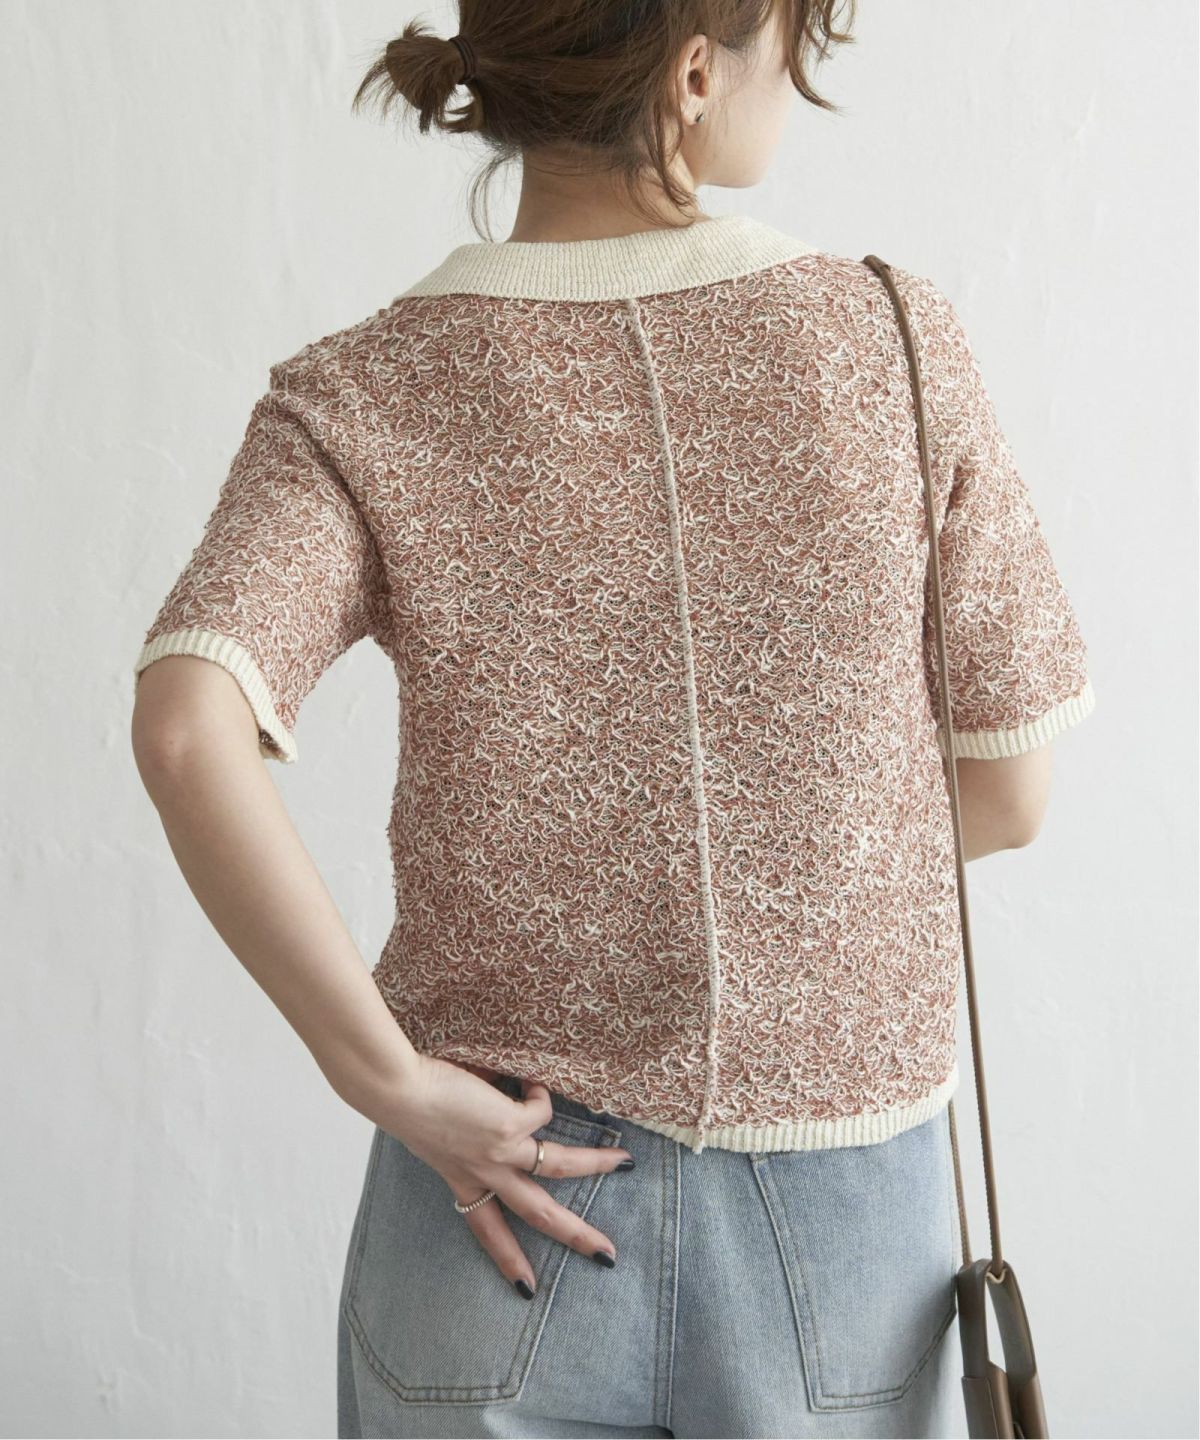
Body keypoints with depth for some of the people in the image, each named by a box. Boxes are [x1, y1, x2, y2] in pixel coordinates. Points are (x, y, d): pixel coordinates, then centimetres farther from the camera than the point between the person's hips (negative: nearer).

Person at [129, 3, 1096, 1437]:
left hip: (509, 1210, 0)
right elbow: (1008, 791, -2)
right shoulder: (893, 340, -7)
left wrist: (392, 1080, -16)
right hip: (842, 1227, 0)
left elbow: (185, 730, -25)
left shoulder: (363, 401, -8)